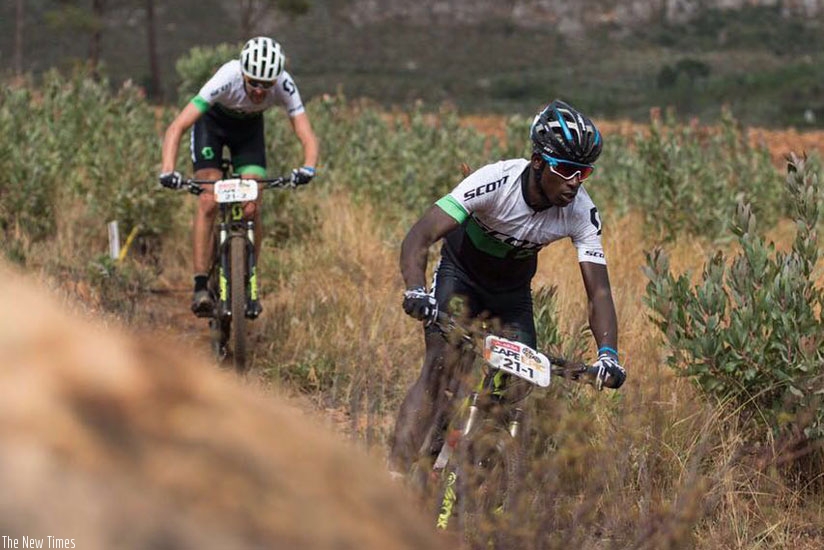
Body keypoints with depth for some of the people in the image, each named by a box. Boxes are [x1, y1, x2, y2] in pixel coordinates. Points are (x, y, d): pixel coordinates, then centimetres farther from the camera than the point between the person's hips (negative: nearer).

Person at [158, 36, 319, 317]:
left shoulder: (284, 85, -32)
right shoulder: (227, 79, -39)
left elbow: (307, 136, -34)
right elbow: (176, 127, -41)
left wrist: (307, 168, -56)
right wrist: (168, 171, -55)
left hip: (249, 127, 2)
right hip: (212, 122, -2)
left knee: (252, 209, -12)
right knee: (208, 202, -18)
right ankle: (201, 286, -14)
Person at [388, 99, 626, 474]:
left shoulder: (582, 213, -25)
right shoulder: (495, 182, -35)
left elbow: (598, 291, -22)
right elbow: (419, 237, -38)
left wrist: (608, 353, -39)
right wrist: (415, 290, -57)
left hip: (513, 288, 4)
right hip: (462, 273, -4)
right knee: (440, 366, -23)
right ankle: (394, 474, -26)